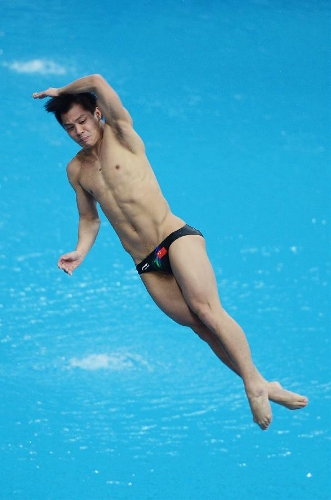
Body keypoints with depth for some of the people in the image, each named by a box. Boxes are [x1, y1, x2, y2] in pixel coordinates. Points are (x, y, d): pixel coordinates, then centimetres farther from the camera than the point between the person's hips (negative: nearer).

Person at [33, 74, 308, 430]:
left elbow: (98, 82, -14)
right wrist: (81, 251, 5)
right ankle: (263, 388, -2)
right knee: (201, 326, -4)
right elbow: (89, 217, 23)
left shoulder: (120, 134, 0)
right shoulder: (76, 170, 13)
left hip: (176, 238, -4)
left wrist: (61, 92, 0)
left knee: (206, 309, -24)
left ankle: (255, 384, -25)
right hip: (146, 266, 5)